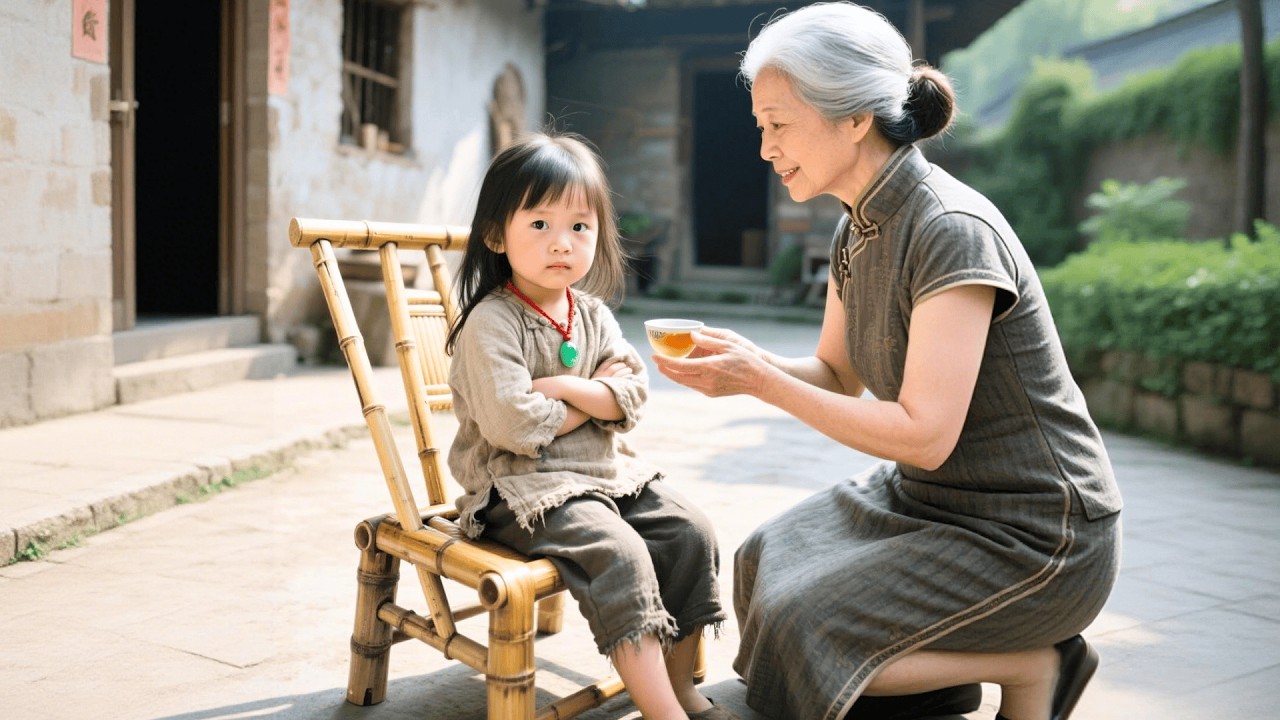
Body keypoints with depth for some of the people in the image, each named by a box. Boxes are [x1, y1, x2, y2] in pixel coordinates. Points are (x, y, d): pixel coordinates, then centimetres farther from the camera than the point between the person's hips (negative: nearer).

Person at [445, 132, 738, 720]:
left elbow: (632, 395, 0)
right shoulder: (491, 323, -14)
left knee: (689, 532, -5)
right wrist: (596, 394, -10)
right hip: (523, 488, -7)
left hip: (605, 472, 8)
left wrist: (562, 387, -17)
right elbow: (512, 425, -24)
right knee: (619, 553, -27)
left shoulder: (593, 315, 9)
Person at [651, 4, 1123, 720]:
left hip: (1034, 532, -9)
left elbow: (924, 435, -28)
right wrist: (743, 360, -7)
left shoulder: (954, 232, -25)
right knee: (764, 563, 7)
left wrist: (762, 381, -25)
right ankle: (977, 651, 18)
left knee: (805, 631, -17)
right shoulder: (858, 230, 3)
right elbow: (837, 374, 12)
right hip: (927, 497, 9)